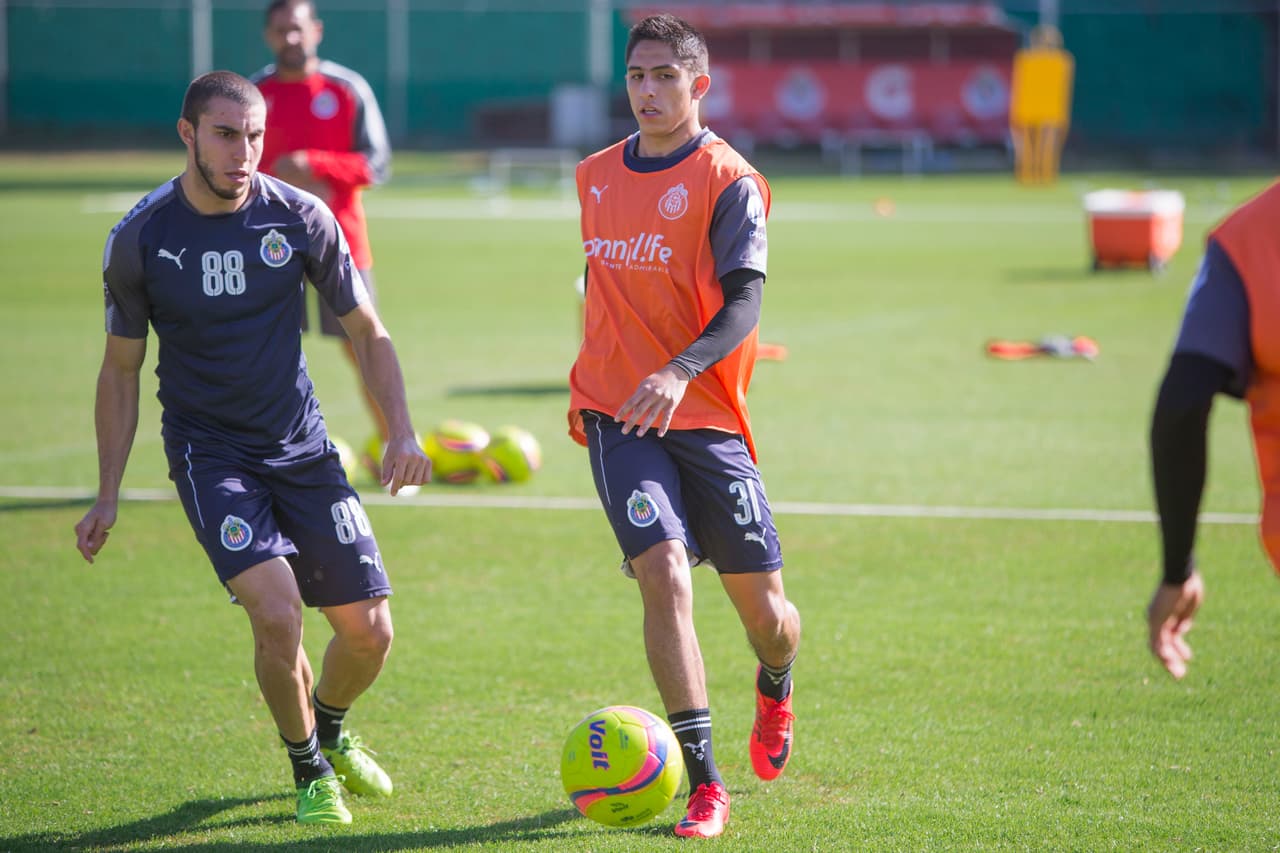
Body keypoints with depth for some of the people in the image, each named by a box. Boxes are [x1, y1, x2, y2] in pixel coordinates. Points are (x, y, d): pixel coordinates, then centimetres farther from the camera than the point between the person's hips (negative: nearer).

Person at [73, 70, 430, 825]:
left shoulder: (301, 218, -7)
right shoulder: (141, 239, -9)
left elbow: (366, 331, 5)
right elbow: (122, 369, 3)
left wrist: (403, 433, -6)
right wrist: (108, 496, 2)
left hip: (302, 449, 2)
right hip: (208, 452, -2)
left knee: (368, 631, -1)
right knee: (276, 608, -23)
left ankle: (329, 729, 34)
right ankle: (309, 768, 4)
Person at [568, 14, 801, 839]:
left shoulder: (729, 181, -7)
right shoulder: (596, 176, 10)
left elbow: (744, 305, -17)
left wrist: (680, 372, -33)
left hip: (706, 417, -2)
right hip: (618, 417, 2)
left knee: (763, 609, 4)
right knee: (664, 576, -18)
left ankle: (775, 687, 42)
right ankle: (703, 783, -15)